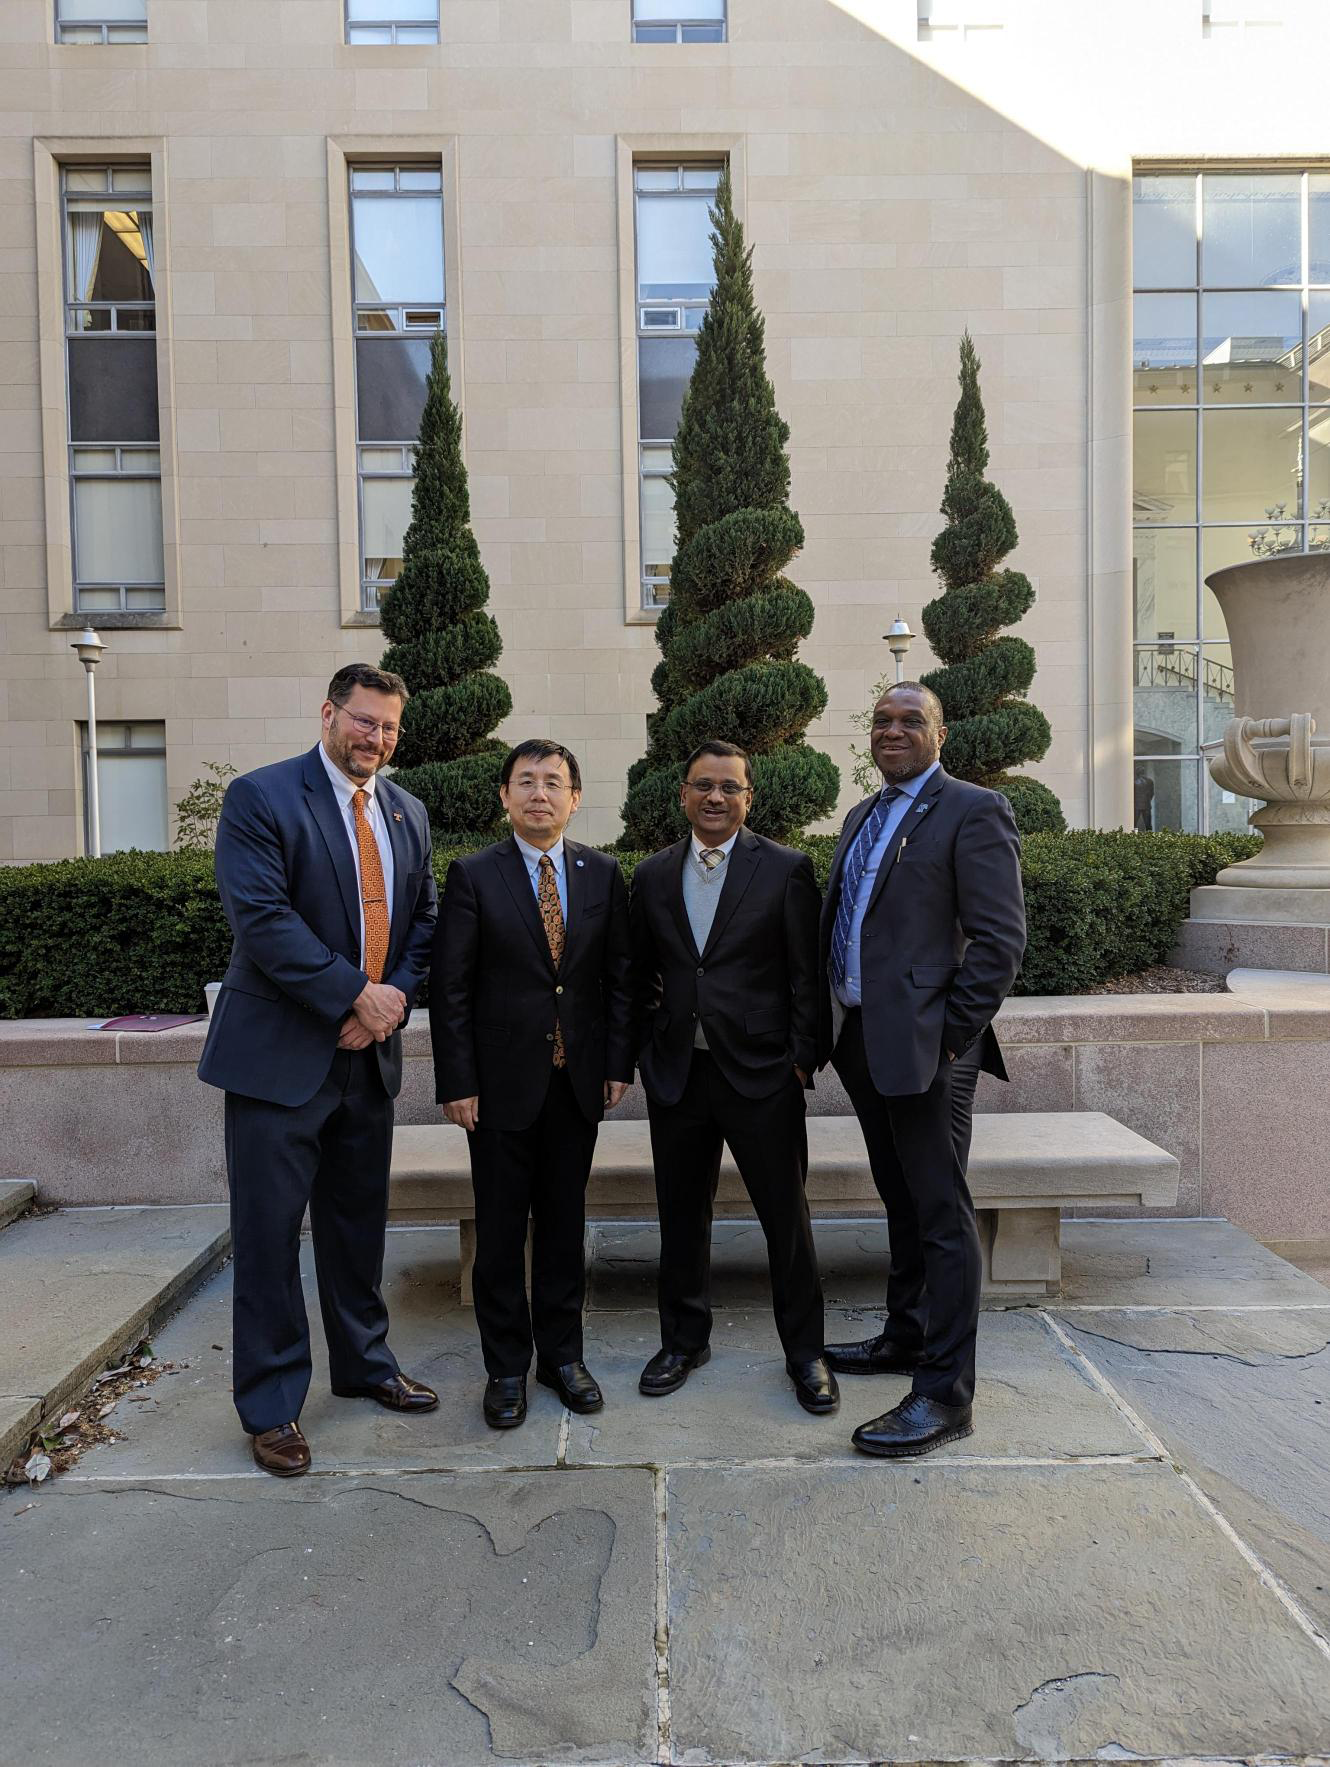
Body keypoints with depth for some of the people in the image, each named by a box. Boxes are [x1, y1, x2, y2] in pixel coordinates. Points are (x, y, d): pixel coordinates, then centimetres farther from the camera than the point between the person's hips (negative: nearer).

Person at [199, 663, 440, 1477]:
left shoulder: (408, 813, 10)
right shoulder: (259, 797, -9)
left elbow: (423, 919, 11)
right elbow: (262, 919, -19)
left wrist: (394, 1000, -6)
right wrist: (357, 996, -19)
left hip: (370, 1052, 6)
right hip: (279, 1054, -5)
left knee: (360, 1222, 18)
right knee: (269, 1232, 5)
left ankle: (365, 1363, 36)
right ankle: (272, 1404, 21)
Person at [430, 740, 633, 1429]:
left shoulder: (602, 873, 4)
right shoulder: (473, 875, -4)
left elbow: (619, 976, 6)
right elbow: (449, 987, -6)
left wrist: (619, 1063, 1)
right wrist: (456, 1082, -9)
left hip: (578, 1081, 3)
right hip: (502, 1081, -2)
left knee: (564, 1223, 13)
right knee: (500, 1230, 8)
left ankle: (562, 1353, 29)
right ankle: (506, 1367, 24)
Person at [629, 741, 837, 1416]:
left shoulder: (786, 870, -2)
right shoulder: (652, 875, 8)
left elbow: (807, 975, -3)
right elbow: (638, 973, 14)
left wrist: (802, 1058, -7)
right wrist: (648, 1051, 7)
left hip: (762, 1074, -3)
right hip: (677, 1074, 3)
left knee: (787, 1218, 6)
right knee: (681, 1216, 14)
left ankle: (804, 1352, 25)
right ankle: (684, 1340, 34)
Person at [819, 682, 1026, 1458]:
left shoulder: (973, 811, -8)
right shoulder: (863, 816, 16)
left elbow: (1000, 941, -14)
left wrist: (949, 1037, -16)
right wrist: (831, 1027, 11)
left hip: (922, 1044, -8)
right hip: (862, 1039, 8)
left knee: (942, 1214, 0)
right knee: (902, 1202, 20)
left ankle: (947, 1392, 10)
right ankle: (905, 1337, 35)